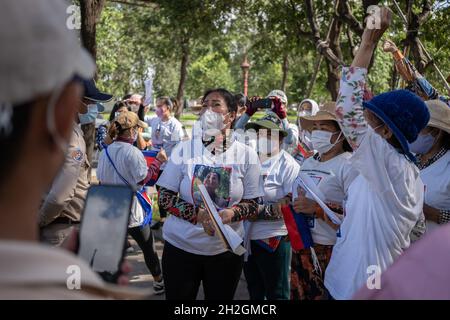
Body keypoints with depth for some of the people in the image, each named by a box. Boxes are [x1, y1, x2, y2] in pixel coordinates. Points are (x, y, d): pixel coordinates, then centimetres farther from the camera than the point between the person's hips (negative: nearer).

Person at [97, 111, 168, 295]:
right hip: (132, 210, -5)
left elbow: (101, 180, 7)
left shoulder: (105, 152, 1)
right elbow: (143, 179, -15)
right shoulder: (133, 152, -19)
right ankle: (159, 283, 27)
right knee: (148, 248, 13)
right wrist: (158, 161, -9)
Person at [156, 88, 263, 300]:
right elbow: (164, 197, -5)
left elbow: (252, 204, 0)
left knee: (220, 297, 15)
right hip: (180, 246, 0)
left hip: (226, 249, 1)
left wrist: (232, 213, -22)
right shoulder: (184, 150, -3)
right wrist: (197, 214, -21)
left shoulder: (246, 155, -1)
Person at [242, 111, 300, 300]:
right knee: (254, 292, 20)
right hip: (248, 237, 6)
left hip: (273, 238, -6)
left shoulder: (287, 165, -9)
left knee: (276, 294, 7)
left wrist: (258, 211, -21)